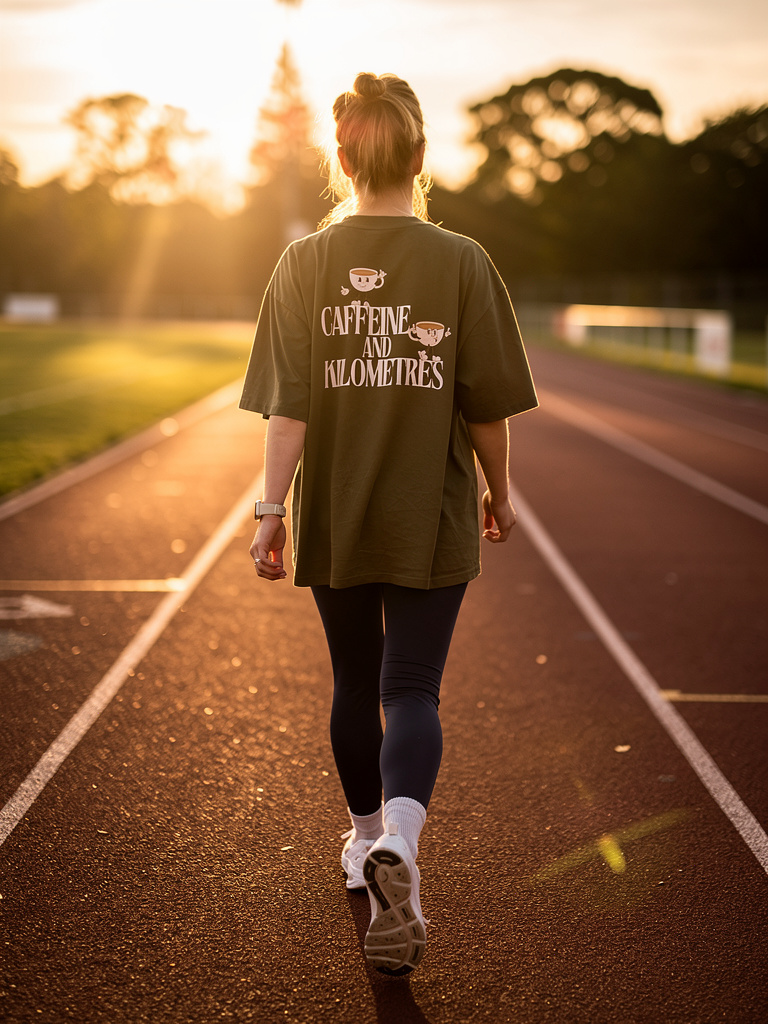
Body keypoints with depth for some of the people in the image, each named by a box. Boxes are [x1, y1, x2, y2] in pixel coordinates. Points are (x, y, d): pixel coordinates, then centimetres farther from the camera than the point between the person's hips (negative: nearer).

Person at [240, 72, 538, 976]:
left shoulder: (305, 262, -4)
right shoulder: (461, 263, -7)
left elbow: (286, 404, -9)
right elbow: (486, 403, -4)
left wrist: (271, 508, -6)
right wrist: (498, 492, 10)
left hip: (333, 518, 2)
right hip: (431, 519, -2)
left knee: (355, 684, 18)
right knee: (411, 690, 2)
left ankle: (367, 841, 35)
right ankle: (399, 846, -21)